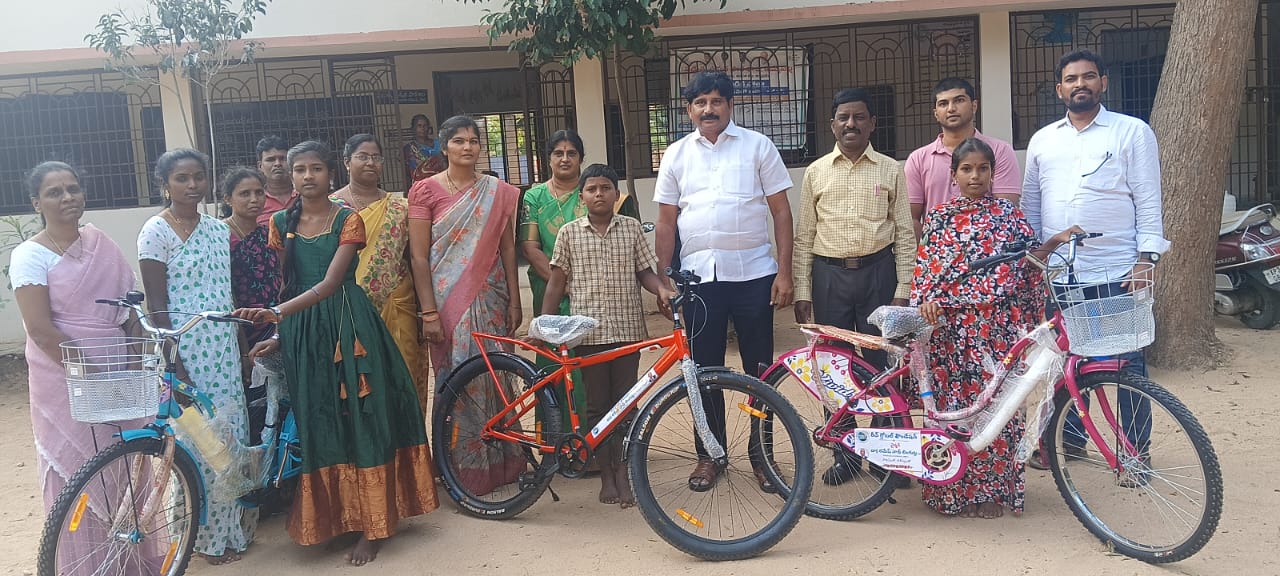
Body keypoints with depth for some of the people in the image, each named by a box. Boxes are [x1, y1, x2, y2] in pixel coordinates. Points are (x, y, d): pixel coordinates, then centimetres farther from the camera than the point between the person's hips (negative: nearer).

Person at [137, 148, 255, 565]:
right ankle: (210, 535, 14)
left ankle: (234, 523, 25)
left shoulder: (218, 229, 10)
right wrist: (176, 369, -15)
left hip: (224, 350, 6)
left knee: (232, 431, 10)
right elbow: (157, 307, -10)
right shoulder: (156, 232, -8)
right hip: (186, 351, -6)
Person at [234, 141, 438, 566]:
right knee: (317, 422, 6)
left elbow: (330, 282, -16)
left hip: (347, 324, -4)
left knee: (359, 418, -2)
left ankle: (371, 526, 6)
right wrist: (280, 335, 4)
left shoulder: (348, 220, -6)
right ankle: (332, 517, 19)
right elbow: (286, 284, 12)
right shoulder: (281, 223, 8)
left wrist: (278, 312, -28)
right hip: (301, 329, 4)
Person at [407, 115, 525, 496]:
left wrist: (514, 303, 5)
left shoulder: (498, 192, 9)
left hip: (490, 300, 3)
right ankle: (465, 469, 9)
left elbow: (508, 250, 9)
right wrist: (429, 312, -11)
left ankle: (503, 463, 18)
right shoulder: (425, 191, -1)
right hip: (448, 303, -3)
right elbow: (419, 256, -5)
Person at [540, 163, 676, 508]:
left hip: (628, 328, 1)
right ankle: (606, 475, 18)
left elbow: (644, 271, 8)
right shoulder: (569, 233, 4)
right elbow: (557, 282, 6)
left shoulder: (632, 228, 6)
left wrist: (662, 289, -13)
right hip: (589, 331, 0)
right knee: (597, 405, 6)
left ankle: (623, 473, 16)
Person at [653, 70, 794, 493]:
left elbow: (781, 212, 1)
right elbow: (666, 222, 10)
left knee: (760, 370, 4)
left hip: (753, 272, -1)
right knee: (704, 369, 8)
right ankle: (709, 454, 21)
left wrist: (784, 273, -6)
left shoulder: (757, 146, 3)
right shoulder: (677, 154, 9)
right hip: (698, 275, 2)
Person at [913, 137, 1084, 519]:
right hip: (952, 325, 0)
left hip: (1000, 325, 0)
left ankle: (993, 489, 12)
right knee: (954, 403, 1)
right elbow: (925, 268, 4)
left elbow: (1030, 261, 10)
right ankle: (954, 488, 12)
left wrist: (1055, 241, -6)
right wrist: (927, 300, -13)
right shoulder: (939, 217, 7)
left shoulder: (1007, 214, 8)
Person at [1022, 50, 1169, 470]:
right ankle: (1070, 439, 27)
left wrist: (1147, 257, -11)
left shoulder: (1133, 132, 1)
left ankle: (1136, 450, 15)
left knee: (1126, 362, 3)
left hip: (1117, 271, -3)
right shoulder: (1042, 140, 11)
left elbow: (1148, 200, -3)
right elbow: (1030, 203, 14)